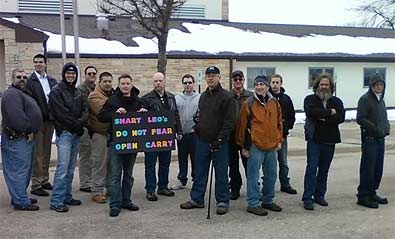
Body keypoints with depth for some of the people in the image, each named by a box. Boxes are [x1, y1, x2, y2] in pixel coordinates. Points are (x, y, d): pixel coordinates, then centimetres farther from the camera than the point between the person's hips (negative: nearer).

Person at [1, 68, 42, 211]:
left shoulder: (23, 93, 21)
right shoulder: (11, 94, -13)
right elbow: (16, 116, -25)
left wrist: (29, 131, 15)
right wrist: (28, 130, -16)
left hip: (25, 138, 11)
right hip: (17, 139, -11)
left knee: (24, 169, 17)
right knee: (19, 170, -7)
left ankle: (19, 197, 27)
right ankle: (21, 202, -2)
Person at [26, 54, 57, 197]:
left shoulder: (52, 81, 12)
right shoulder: (30, 81, -6)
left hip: (49, 121, 6)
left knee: (46, 152, 14)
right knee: (37, 154, -2)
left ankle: (44, 180, 24)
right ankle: (36, 184, 5)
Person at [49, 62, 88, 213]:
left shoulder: (77, 93, 17)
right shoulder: (56, 91, -3)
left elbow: (85, 110, 9)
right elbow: (60, 113, -12)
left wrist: (81, 122, -11)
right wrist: (75, 125, -11)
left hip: (76, 133, 7)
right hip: (64, 132, -7)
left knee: (71, 168, 10)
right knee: (63, 167, -11)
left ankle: (67, 197, 18)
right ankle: (56, 202, -7)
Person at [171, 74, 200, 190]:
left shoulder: (200, 98, 0)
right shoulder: (177, 98, 7)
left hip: (195, 133, -2)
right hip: (181, 133, 3)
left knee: (196, 158, 4)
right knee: (182, 158, 12)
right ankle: (182, 180, 22)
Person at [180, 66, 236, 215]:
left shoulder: (226, 97, -9)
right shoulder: (203, 96, 14)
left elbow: (230, 121, -15)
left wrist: (220, 139, -19)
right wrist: (197, 129, 10)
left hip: (219, 142, -6)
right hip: (202, 141, 7)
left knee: (221, 173, 3)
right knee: (200, 172, 13)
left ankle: (222, 201, 14)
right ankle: (196, 199, 23)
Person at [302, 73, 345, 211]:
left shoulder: (336, 101, 9)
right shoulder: (310, 99, 1)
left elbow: (341, 117, -8)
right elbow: (311, 112, -21)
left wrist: (323, 118, -17)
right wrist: (330, 112, -13)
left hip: (330, 141, 4)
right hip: (314, 140, -3)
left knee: (324, 170, 11)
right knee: (312, 168, -6)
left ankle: (319, 195, 22)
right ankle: (307, 198, -2)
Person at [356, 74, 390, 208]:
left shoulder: (381, 100, 16)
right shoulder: (365, 99, -9)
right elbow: (360, 119, -16)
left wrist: (386, 127, 4)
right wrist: (375, 129, -20)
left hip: (380, 139, 8)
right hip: (369, 139, -8)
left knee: (378, 168, 12)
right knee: (368, 168, -5)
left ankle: (372, 193, 24)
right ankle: (363, 196, 3)